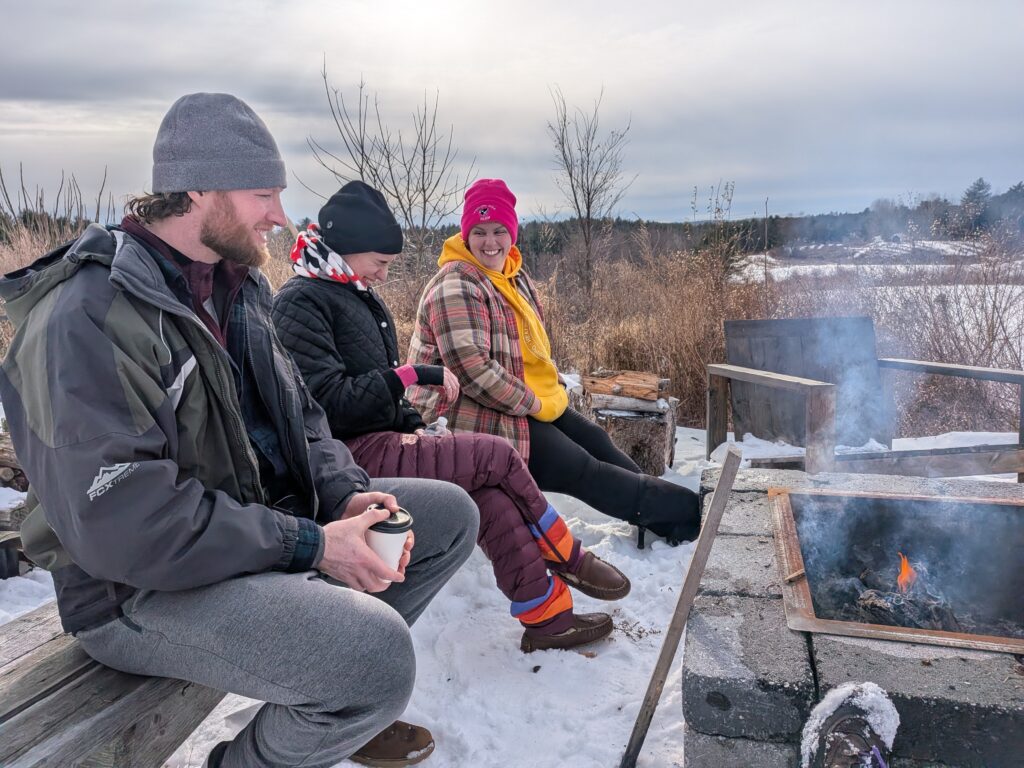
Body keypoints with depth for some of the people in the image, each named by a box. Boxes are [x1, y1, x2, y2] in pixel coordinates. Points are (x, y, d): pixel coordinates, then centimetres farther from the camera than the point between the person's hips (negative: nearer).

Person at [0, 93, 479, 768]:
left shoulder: (236, 286, 8)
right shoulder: (88, 320, -22)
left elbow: (298, 416, 12)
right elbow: (121, 524, -28)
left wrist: (347, 494, -8)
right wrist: (310, 545, -24)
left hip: (260, 520, 9)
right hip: (139, 587, -9)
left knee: (450, 512, 5)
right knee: (379, 655, -31)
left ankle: (341, 701, 17)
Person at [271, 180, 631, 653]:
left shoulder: (360, 298, 18)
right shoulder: (299, 303, -12)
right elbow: (330, 403, -22)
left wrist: (412, 424, 5)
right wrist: (414, 375, -19)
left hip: (382, 441, 8)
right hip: (352, 457, -8)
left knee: (492, 494, -11)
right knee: (497, 456, -13)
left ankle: (547, 617, -3)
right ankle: (566, 559, 6)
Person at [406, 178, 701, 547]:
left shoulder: (515, 275, 10)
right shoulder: (457, 286, -20)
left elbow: (535, 343, 20)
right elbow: (472, 369, -28)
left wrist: (553, 389, 5)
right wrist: (532, 403, -18)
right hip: (479, 419, -9)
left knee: (594, 440, 6)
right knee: (584, 470, -6)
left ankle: (665, 515, 18)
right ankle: (684, 510, 4)